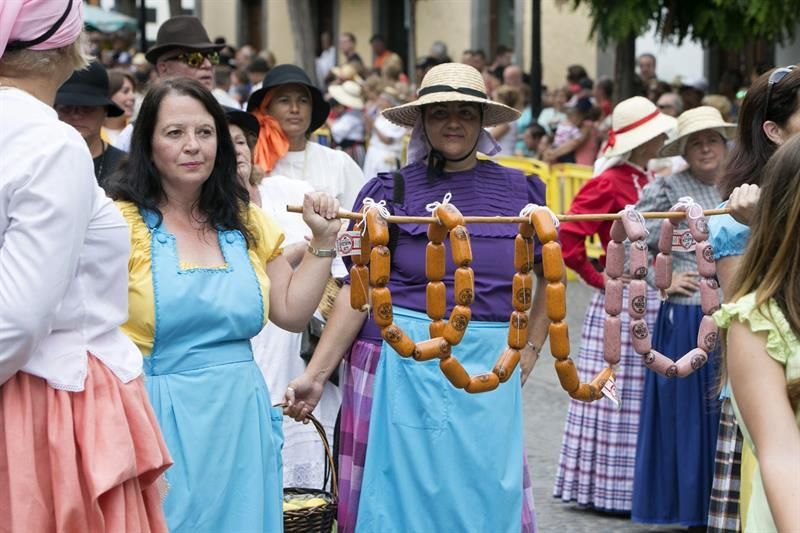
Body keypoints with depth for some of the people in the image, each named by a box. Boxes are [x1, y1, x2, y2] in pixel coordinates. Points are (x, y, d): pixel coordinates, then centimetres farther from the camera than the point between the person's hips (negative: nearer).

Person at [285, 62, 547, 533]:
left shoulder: (517, 191, 7)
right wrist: (316, 375, -10)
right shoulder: (391, 193, 1)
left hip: (488, 370, 2)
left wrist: (531, 348, 9)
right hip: (403, 365, -2)